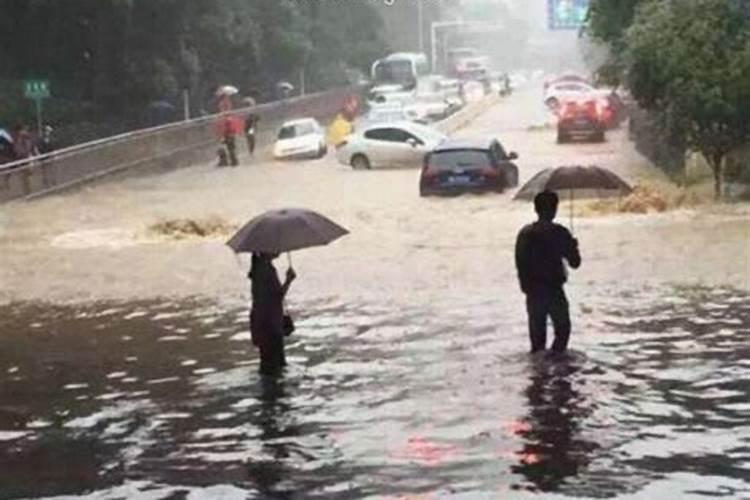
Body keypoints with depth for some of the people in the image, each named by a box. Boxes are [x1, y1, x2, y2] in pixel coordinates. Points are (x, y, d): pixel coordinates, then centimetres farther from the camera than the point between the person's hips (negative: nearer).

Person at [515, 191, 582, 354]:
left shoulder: (524, 234, 0)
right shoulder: (559, 233, -12)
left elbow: (520, 264, 3)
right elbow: (575, 263, -7)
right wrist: (573, 247, 12)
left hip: (532, 293, 4)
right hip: (554, 291, -4)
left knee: (537, 333, 14)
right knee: (562, 329, 11)